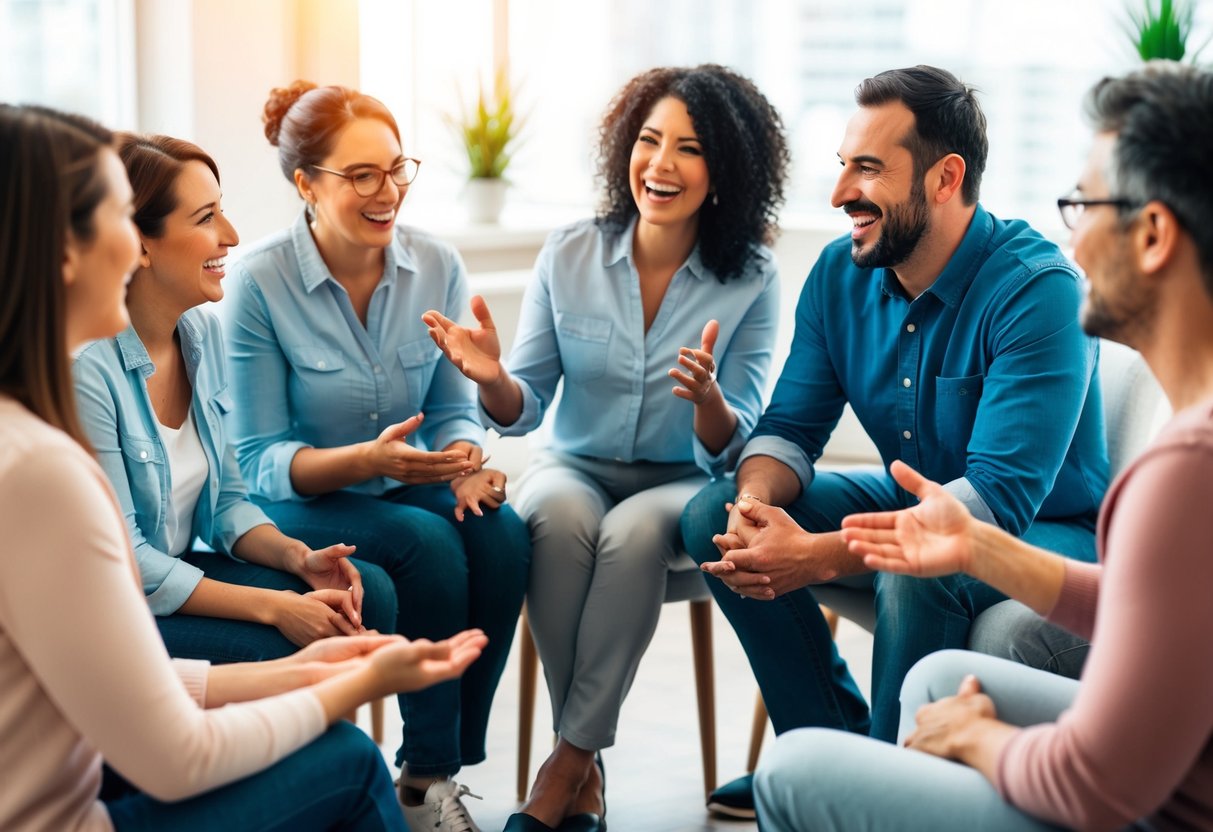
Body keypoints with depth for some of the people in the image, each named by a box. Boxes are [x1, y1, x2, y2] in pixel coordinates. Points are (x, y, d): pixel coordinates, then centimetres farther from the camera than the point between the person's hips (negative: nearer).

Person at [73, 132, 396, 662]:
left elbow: (225, 499, 9)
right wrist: (272, 607, -22)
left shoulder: (202, 331, 2)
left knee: (370, 593, -8)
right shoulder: (86, 366, -24)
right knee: (275, 651, -26)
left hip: (176, 575, 8)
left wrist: (297, 557, -10)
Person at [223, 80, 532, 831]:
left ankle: (441, 771, -14)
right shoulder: (260, 282, -15)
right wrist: (367, 460, -32)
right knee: (428, 544, -31)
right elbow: (261, 461, -13)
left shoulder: (437, 267, -4)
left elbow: (456, 410, 3)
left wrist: (466, 463, -21)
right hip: (298, 505, -4)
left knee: (503, 535, -26)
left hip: (408, 485, 4)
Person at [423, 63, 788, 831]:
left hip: (682, 485, -1)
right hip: (577, 470, 2)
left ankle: (570, 761, -21)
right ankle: (588, 766, -20)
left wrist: (706, 397, -32)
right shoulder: (570, 255, -3)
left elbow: (732, 447, -9)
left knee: (633, 531, -35)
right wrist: (493, 379, -24)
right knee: (559, 515, -34)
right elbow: (523, 411, -1)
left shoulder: (751, 279, -7)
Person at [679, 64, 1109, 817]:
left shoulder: (1038, 290, -26)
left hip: (1049, 530, -7)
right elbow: (790, 428, 0)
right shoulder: (841, 274, -4)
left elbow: (1001, 496, -33)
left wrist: (819, 556, -40)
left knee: (916, 574, -38)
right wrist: (756, 506, -26)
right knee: (713, 517, -7)